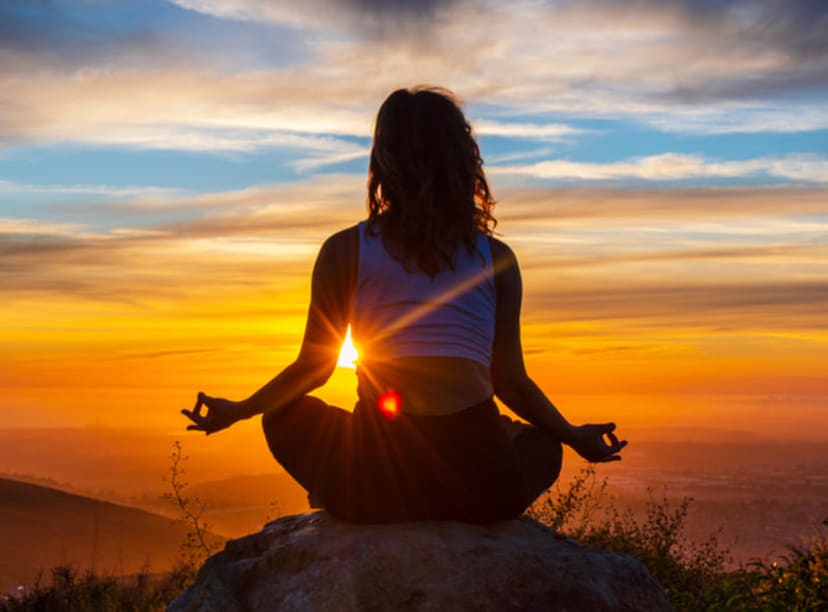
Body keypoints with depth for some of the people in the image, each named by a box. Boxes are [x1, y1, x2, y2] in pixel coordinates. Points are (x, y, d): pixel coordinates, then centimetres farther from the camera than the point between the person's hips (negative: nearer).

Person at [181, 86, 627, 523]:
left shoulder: (344, 250, 6)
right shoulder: (496, 257, 8)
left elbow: (313, 368, 11)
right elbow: (511, 382, 11)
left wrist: (236, 411, 30)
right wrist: (573, 435, 30)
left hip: (372, 484, 0)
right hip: (478, 488, 1)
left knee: (282, 415, 30)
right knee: (542, 444, 35)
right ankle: (465, 521, 17)